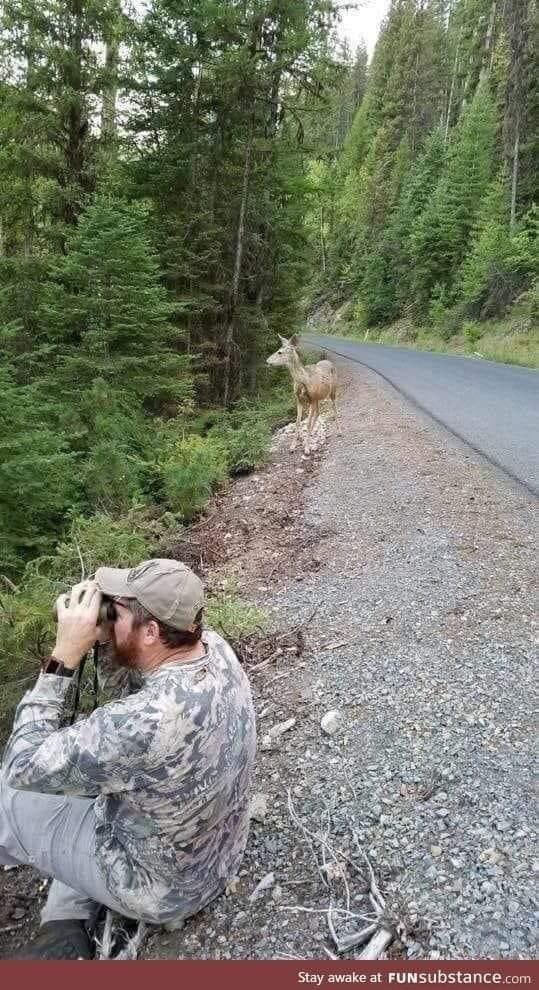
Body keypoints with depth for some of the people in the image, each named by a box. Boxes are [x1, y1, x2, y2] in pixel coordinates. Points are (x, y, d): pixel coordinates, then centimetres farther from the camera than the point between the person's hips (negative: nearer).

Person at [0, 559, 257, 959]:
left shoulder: (142, 723, -41)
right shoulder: (216, 647, -16)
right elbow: (140, 687, 4)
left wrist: (65, 655, -28)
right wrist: (115, 642, -14)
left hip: (161, 885, -7)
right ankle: (67, 927, 20)